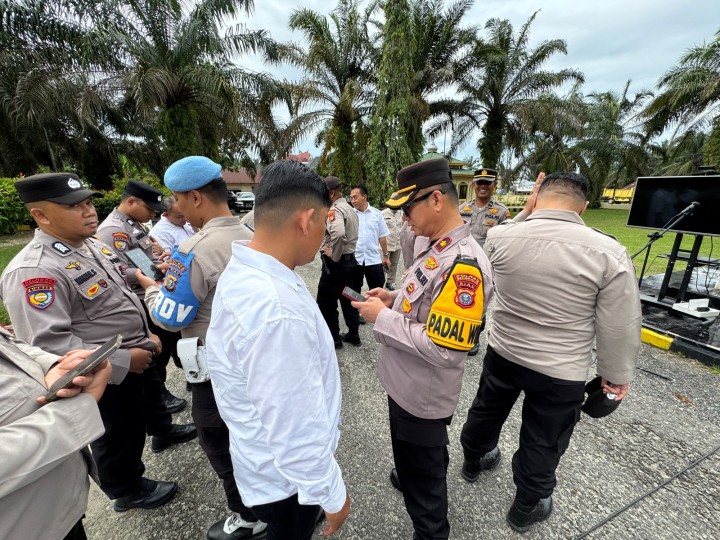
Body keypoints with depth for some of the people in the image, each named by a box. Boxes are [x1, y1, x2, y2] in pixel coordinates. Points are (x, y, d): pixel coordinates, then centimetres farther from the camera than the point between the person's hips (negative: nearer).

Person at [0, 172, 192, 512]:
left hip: (132, 358, 7)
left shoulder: (93, 245, 2)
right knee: (117, 439, 19)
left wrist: (145, 335, 7)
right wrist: (123, 361, -25)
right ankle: (127, 491, 43)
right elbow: (48, 343, -30)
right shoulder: (33, 270, -26)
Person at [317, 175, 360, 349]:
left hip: (335, 262, -10)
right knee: (347, 298, 19)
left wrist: (333, 254, -23)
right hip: (349, 258, 10)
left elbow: (338, 233, -38)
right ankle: (353, 332, 29)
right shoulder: (350, 208, 12)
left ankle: (333, 338, 14)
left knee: (326, 302, 3)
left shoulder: (335, 210, -18)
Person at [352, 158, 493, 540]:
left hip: (423, 395, -8)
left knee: (424, 475, 19)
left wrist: (382, 318, -23)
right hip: (404, 383, 9)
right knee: (409, 457, 35)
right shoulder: (433, 246, 1)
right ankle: (407, 480, 62)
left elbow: (442, 348, -31)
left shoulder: (464, 263, -30)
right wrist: (396, 299, -2)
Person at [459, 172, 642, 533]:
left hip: (502, 353, 3)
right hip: (561, 372, -2)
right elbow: (620, 327, -10)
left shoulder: (499, 237, -13)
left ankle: (474, 461, 56)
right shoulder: (608, 252, -19)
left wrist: (526, 213, 8)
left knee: (485, 412, 28)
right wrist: (617, 374, 5)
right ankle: (526, 508, 46)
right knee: (542, 445, 21)